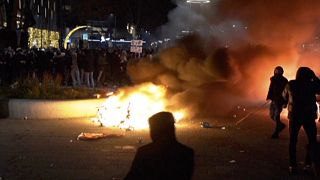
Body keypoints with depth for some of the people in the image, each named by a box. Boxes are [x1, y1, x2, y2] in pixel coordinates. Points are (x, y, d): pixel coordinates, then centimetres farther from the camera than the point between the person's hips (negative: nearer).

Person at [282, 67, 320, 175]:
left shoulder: (290, 85, -3)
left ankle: (292, 165, 5)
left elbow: (284, 96, 11)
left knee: (293, 140, 10)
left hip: (294, 115, 2)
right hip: (309, 116, -2)